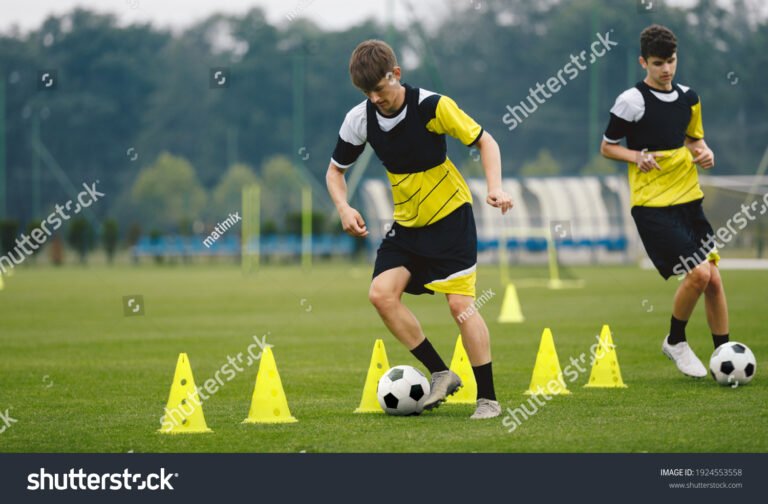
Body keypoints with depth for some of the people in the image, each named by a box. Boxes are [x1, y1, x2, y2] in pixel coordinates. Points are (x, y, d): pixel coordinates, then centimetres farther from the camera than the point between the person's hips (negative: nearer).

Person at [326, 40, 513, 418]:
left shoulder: (432, 106, -20)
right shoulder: (360, 120, -8)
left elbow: (484, 141, -11)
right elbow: (335, 170, 6)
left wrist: (495, 188, -26)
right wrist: (344, 208, -13)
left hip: (450, 216, -5)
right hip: (406, 222, 5)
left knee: (460, 303, -12)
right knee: (382, 293, -13)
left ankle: (488, 398, -2)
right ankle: (440, 374, -1)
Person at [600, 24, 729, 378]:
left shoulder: (688, 98, 8)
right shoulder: (632, 101, -9)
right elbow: (607, 147, -1)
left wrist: (704, 152, 0)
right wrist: (638, 157, -19)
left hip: (689, 200, 6)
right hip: (652, 205, -6)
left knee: (714, 278, 2)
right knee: (698, 273, -16)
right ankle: (675, 342, 8)